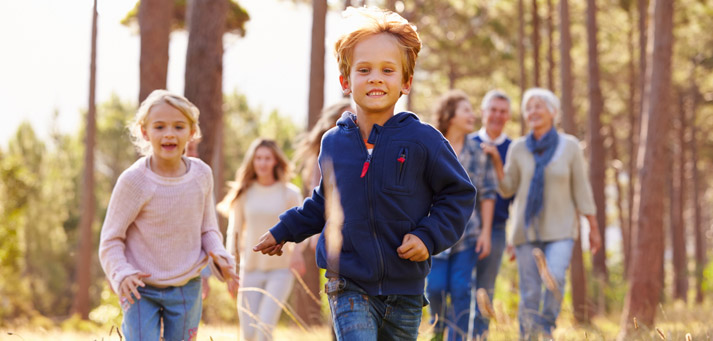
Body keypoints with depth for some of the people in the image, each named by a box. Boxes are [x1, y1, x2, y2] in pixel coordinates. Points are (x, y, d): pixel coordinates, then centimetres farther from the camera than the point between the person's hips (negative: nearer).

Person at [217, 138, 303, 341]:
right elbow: (234, 231, 11)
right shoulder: (244, 193, 4)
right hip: (251, 269, 2)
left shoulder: (290, 193, -1)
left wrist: (295, 252, -14)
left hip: (280, 270, -2)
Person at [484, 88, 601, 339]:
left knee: (555, 279, -23)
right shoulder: (518, 148, 2)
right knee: (529, 292, -1)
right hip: (527, 229, 2)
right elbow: (507, 189, 4)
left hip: (560, 230, -2)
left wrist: (593, 228, 2)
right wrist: (496, 161, -10)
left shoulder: (569, 146, -2)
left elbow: (581, 189, 2)